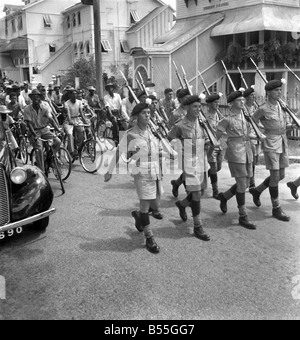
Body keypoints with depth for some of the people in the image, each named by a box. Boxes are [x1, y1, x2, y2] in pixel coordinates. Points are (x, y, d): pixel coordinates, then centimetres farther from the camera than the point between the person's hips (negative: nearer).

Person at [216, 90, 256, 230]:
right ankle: (243, 217, 6)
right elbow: (216, 136, -4)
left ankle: (224, 196, 37)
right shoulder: (227, 120, -7)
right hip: (235, 153, -7)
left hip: (247, 152, 7)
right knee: (242, 185, -5)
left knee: (245, 184, 11)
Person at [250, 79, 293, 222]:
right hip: (271, 144, -7)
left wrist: (288, 125, 2)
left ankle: (257, 190, 33)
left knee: (281, 175, 12)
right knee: (275, 175, -5)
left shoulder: (282, 106, 10)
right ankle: (276, 209, 5)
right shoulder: (263, 109, -10)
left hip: (283, 143, 7)